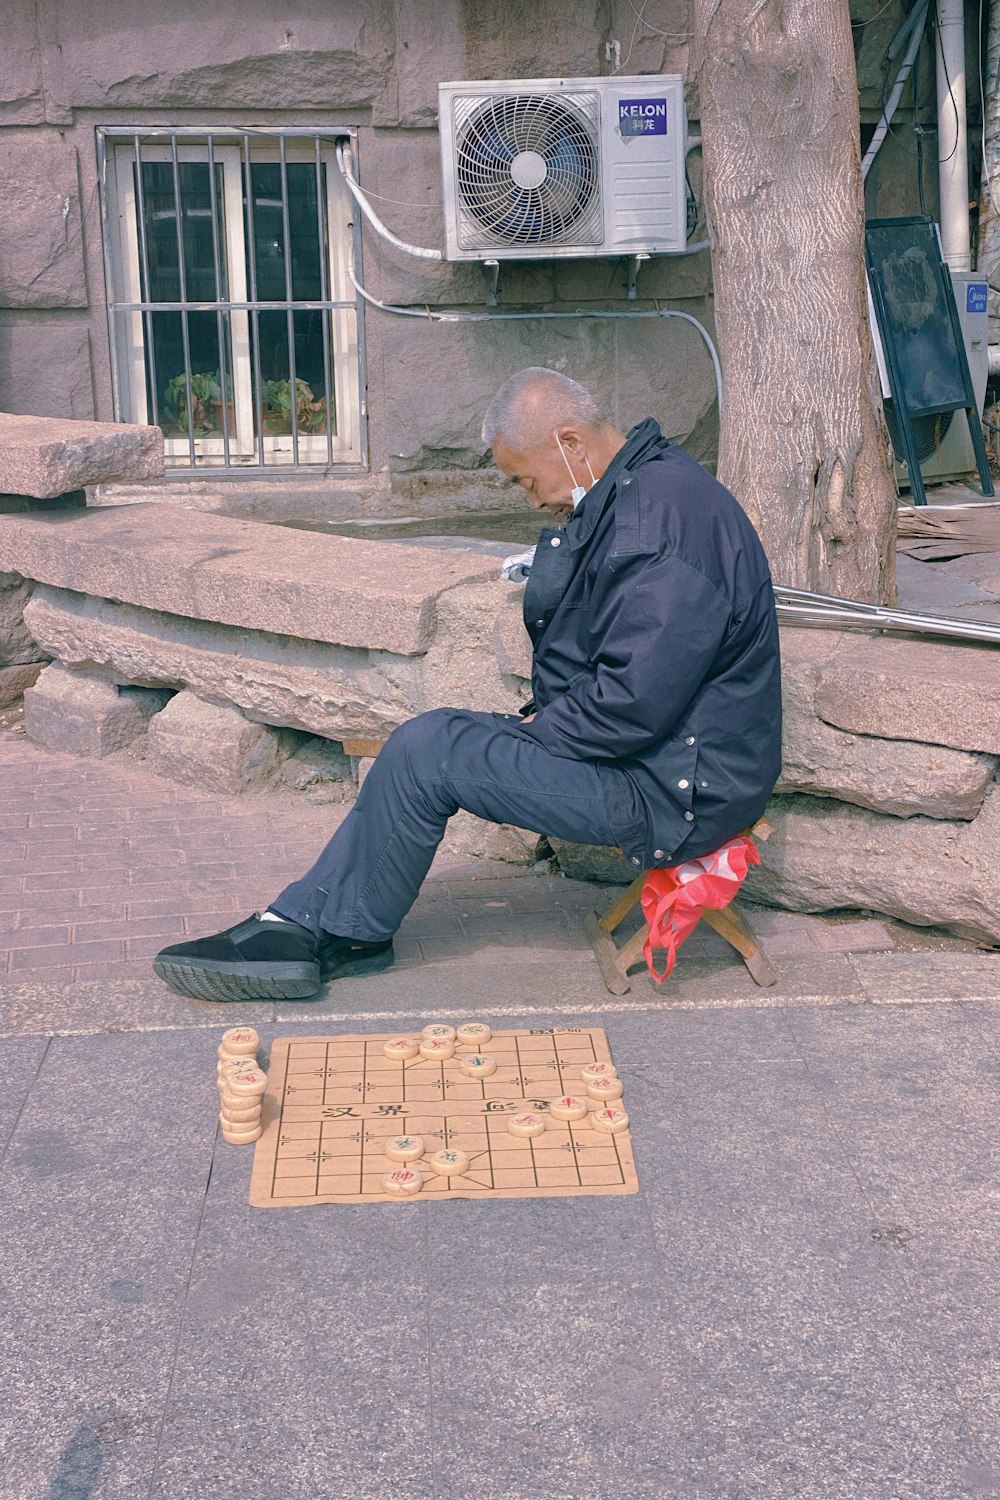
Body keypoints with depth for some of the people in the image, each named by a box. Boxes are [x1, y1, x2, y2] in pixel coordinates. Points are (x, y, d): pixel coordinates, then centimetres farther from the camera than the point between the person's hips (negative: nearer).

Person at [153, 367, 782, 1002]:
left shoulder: (662, 519, -24)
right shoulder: (633, 492, 10)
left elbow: (636, 703, -28)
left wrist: (540, 728, -12)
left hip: (675, 793, -11)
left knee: (428, 752, -13)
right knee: (426, 740, 7)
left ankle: (333, 931, 6)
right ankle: (302, 923, 8)